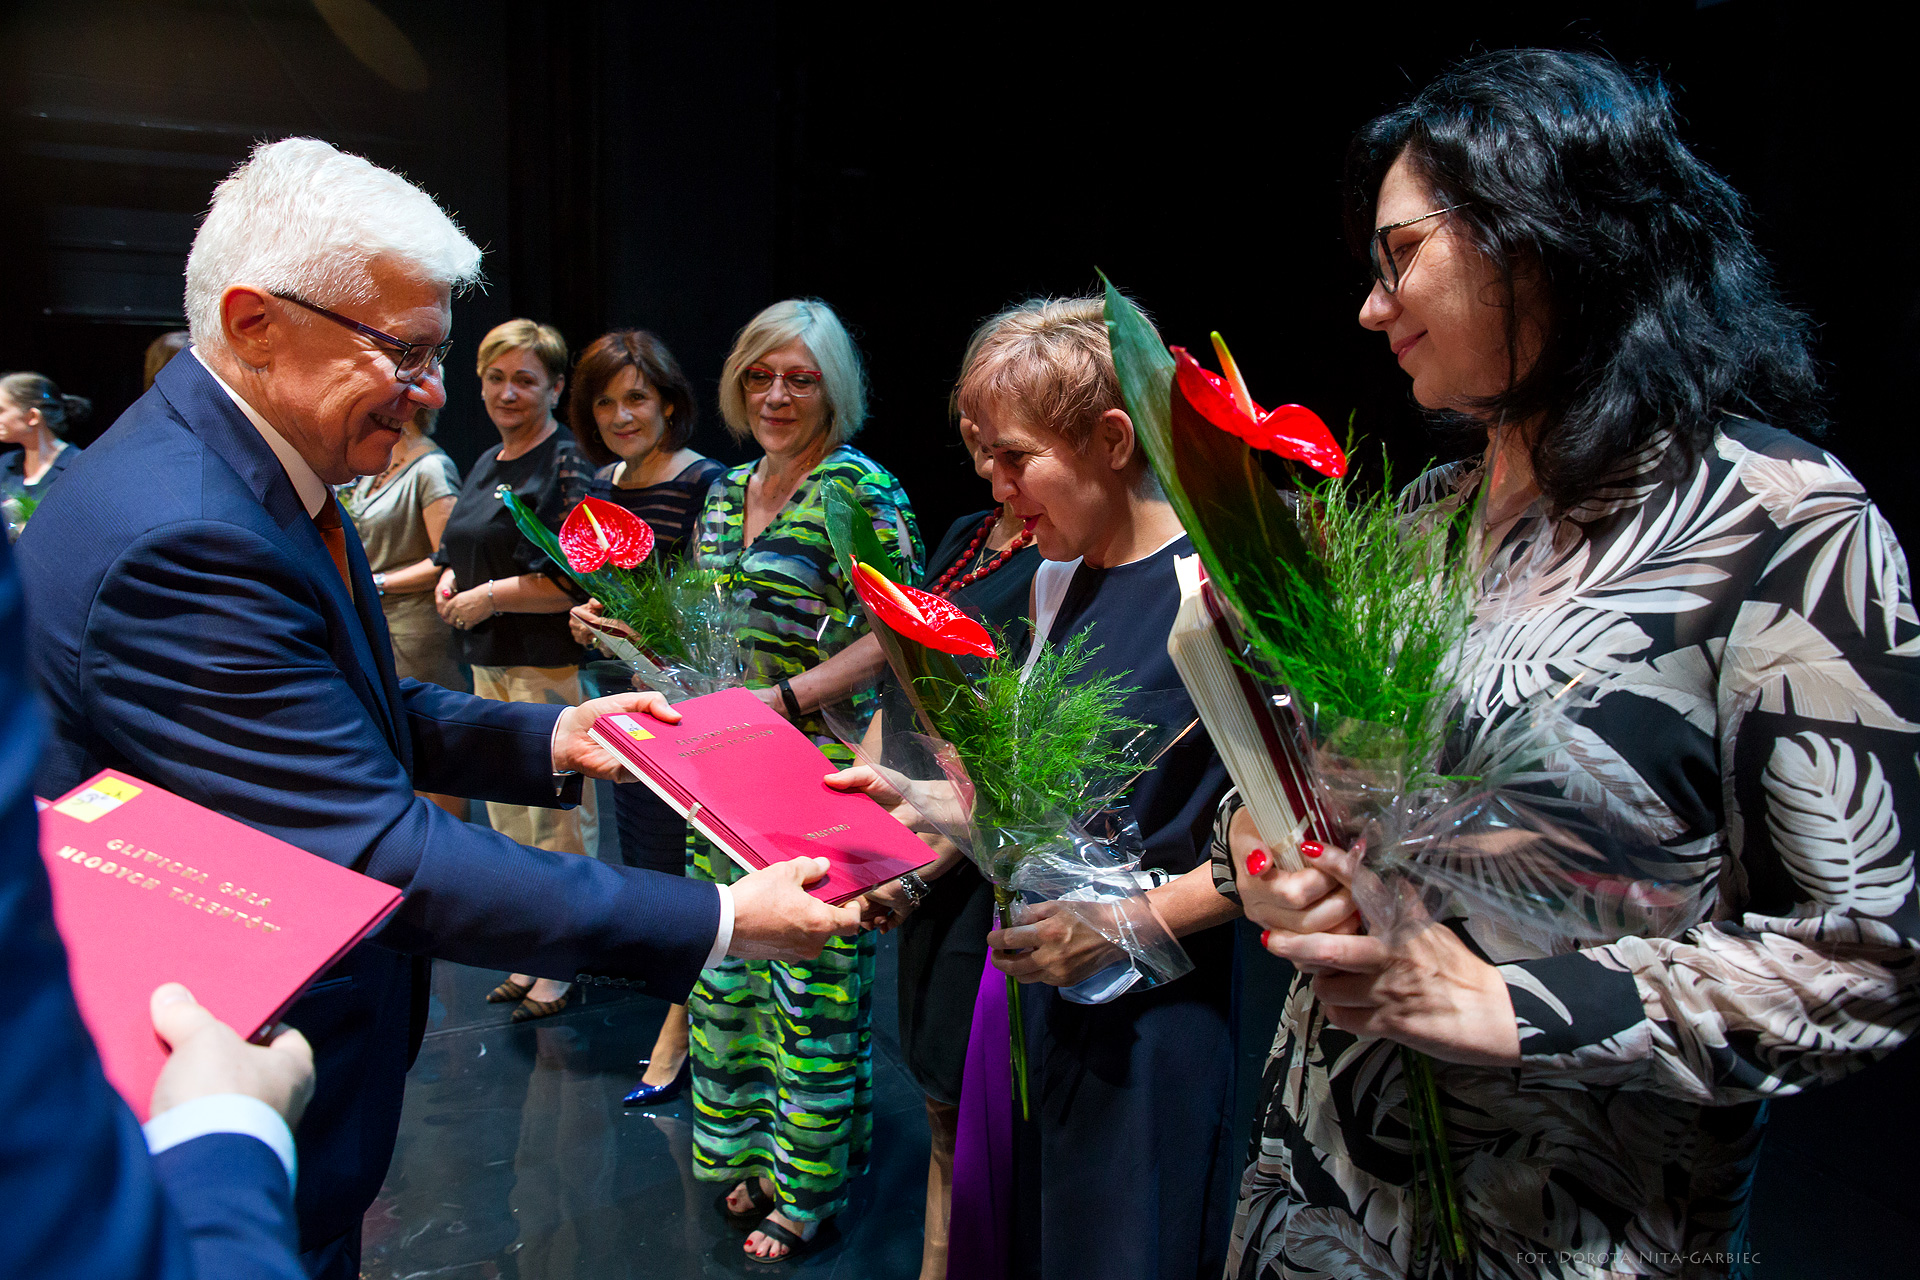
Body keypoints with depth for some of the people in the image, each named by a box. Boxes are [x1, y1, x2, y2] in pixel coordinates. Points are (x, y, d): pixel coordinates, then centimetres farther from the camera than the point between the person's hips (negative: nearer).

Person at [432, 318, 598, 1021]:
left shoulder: (565, 466, -12)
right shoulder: (486, 463, 15)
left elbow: (579, 580, -21)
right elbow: (459, 551, 25)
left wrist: (492, 595, -16)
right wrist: (449, 582, 4)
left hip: (549, 668, -9)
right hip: (487, 662, 9)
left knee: (554, 819, -2)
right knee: (505, 816, 16)